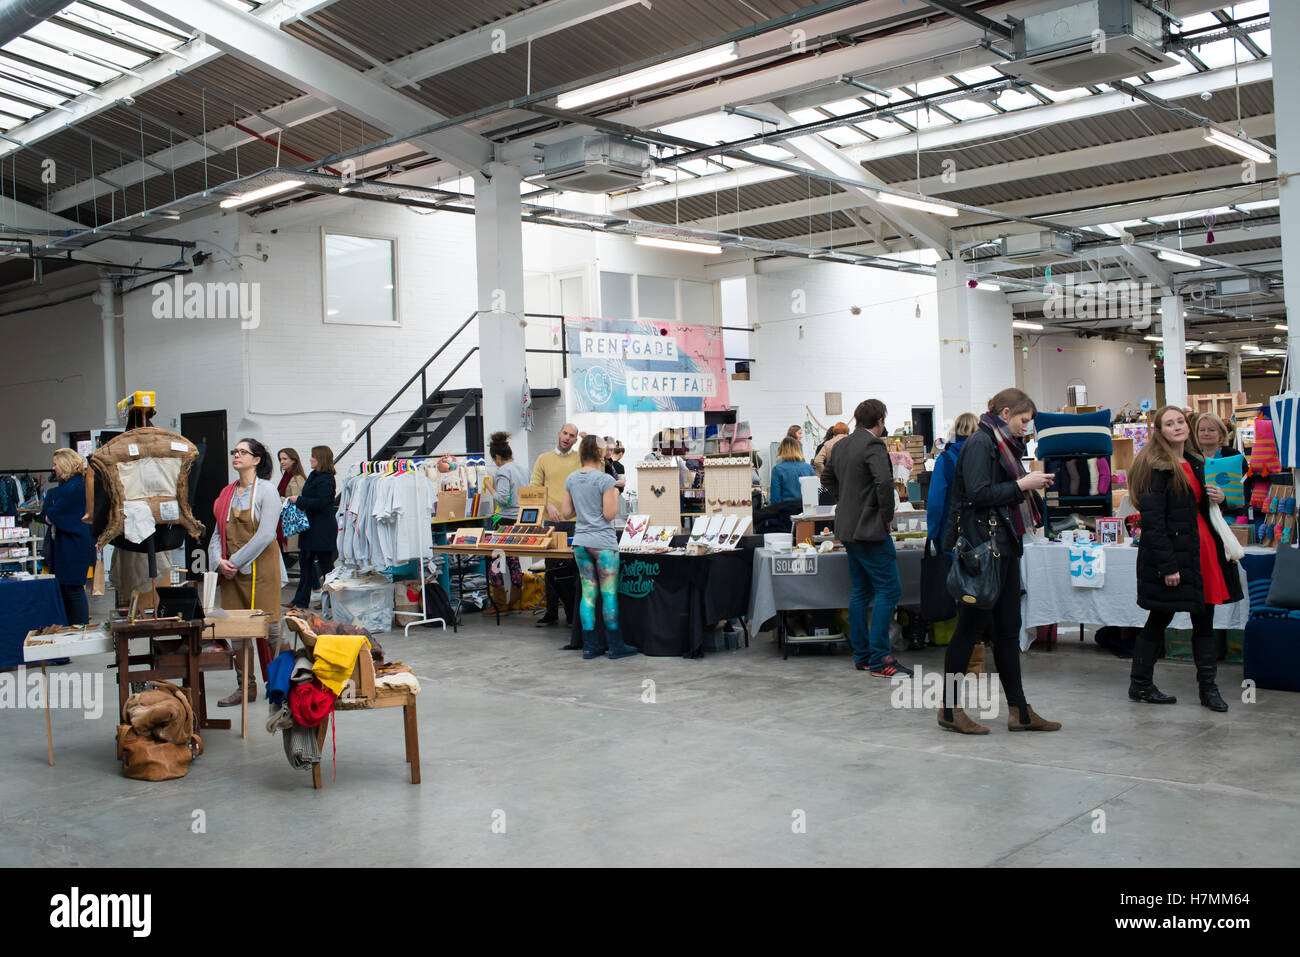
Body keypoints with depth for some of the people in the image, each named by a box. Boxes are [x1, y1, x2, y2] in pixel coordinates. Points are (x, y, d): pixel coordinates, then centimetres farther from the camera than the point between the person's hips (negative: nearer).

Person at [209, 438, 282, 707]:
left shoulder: (266, 490, -5)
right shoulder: (227, 493, 13)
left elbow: (265, 535, -13)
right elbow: (218, 532, 13)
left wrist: (236, 561, -14)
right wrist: (219, 561, -5)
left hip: (260, 568, -6)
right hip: (231, 572, 6)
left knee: (269, 627, -5)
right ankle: (245, 687, 15)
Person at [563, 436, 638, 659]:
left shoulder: (571, 479, 6)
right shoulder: (605, 480, -13)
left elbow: (567, 513, 9)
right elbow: (609, 514, -14)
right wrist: (615, 495, 2)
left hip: (580, 542, 6)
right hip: (603, 543, -6)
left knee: (588, 593, 9)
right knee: (609, 594, 1)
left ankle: (589, 645, 10)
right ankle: (615, 645, 7)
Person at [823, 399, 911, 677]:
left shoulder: (841, 445, 12)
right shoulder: (873, 445, -14)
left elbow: (828, 478, 27)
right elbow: (884, 481, -27)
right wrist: (887, 515, -14)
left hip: (847, 527, 9)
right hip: (870, 529, -9)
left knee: (861, 591, 14)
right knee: (888, 589, -5)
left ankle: (861, 654, 18)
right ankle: (879, 659, -6)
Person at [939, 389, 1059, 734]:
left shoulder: (1002, 444, 19)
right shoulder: (980, 443, -10)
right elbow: (978, 493, -21)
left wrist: (1032, 483, 9)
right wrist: (1022, 485, -14)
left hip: (1003, 546, 10)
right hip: (981, 546, -10)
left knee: (1008, 629, 10)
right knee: (971, 626, -3)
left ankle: (1019, 711, 15)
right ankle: (949, 709, 7)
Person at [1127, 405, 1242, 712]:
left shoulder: (1196, 462, 15)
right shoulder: (1155, 466, -11)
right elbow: (1152, 519, -17)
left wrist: (1220, 498, 4)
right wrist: (1167, 566, -21)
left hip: (1202, 548, 7)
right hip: (1171, 551, -7)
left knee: (1204, 618, 8)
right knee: (1160, 618, 2)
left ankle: (1208, 686, 16)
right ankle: (1140, 684, 15)